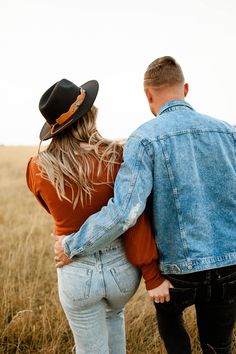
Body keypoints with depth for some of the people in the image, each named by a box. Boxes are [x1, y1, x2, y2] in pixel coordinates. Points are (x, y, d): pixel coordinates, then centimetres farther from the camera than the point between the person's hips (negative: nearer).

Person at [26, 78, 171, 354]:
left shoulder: (38, 169, -11)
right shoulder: (117, 156, -16)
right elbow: (135, 220, -16)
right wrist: (152, 276, -10)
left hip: (76, 272, -1)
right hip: (122, 266, 1)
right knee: (113, 314, 36)